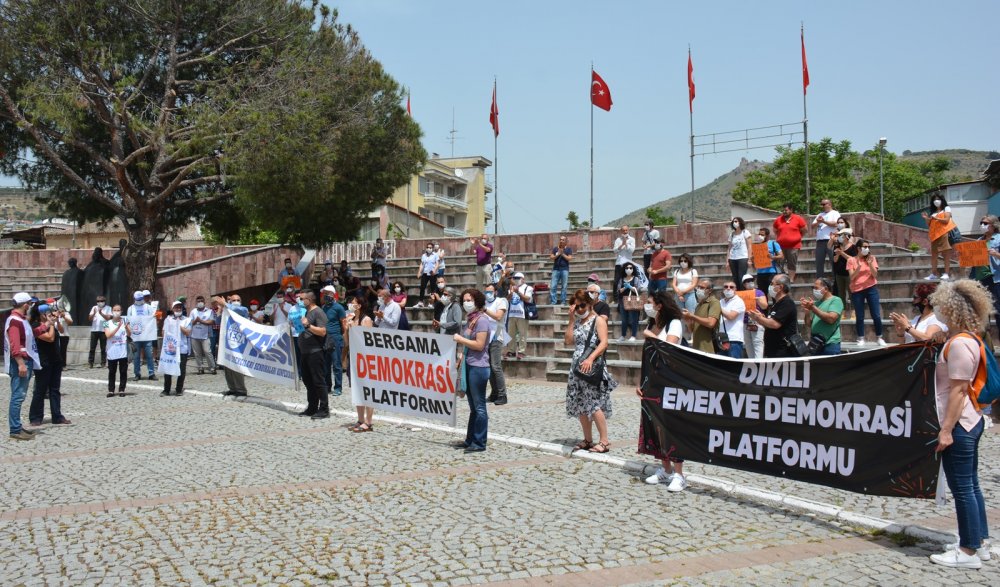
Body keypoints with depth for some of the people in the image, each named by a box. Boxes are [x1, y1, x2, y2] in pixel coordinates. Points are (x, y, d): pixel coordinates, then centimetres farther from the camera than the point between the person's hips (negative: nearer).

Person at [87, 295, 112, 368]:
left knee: (103, 348, 0)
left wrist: (101, 313, -21)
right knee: (92, 348, 2)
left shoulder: (108, 308, 5)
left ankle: (103, 363, 4)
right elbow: (90, 318, 6)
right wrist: (94, 313, -13)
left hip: (103, 330, -2)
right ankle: (90, 363, 5)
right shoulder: (94, 308, 12)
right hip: (94, 330, 2)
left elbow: (108, 317, -8)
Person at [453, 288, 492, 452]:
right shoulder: (470, 319, 16)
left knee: (479, 407, -3)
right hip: (469, 366, 9)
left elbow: (479, 345, -18)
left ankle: (479, 443, 1)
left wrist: (460, 339, -11)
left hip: (478, 367, -9)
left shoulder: (481, 319, -11)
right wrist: (461, 357, 11)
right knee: (473, 407, 13)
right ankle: (470, 440, 19)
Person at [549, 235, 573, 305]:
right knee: (553, 286, -5)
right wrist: (558, 254, -10)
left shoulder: (569, 249, 6)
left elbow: (570, 258, -4)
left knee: (564, 287, -1)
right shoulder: (555, 248, 9)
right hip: (556, 269, 1)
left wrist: (563, 254, -8)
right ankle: (553, 302, -3)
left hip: (565, 269, -1)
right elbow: (551, 257, 2)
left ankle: (563, 302, 4)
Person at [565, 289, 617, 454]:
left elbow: (604, 343, -15)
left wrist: (591, 358, -28)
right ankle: (588, 439, 17)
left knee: (594, 404, -12)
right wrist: (571, 319, 1)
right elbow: (568, 341, 3)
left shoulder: (598, 321, -4)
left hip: (592, 368, -7)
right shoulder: (576, 322, 15)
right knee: (580, 405, 8)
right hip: (577, 367, 7)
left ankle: (604, 440, -7)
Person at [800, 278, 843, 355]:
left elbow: (831, 319, -18)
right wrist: (806, 310, -2)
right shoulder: (817, 302, 15)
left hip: (830, 344, -6)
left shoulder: (836, 300, -2)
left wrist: (813, 308, -16)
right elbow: (809, 324, 15)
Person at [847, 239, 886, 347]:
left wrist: (870, 264, -18)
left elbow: (875, 275, -3)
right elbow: (852, 277, -6)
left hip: (871, 289, 1)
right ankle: (861, 339, 7)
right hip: (857, 290, -1)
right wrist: (859, 266, -20)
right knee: (859, 317, 1)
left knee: (876, 315, -1)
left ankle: (880, 338, 8)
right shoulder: (851, 260, 1)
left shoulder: (871, 258, 6)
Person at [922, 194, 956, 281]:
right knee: (933, 254, -1)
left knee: (946, 253, -10)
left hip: (944, 233, -6)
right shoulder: (932, 212, 20)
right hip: (934, 235, 6)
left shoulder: (946, 208, 8)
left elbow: (946, 220, -8)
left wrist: (935, 218, -16)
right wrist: (926, 218, 1)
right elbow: (929, 225, 17)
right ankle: (934, 274, -1)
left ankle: (946, 274, -15)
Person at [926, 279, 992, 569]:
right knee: (970, 485, 16)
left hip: (959, 425, -10)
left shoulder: (959, 344, -20)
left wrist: (946, 429, -21)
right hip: (969, 422, 10)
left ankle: (969, 551, 4)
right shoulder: (968, 340, 11)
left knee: (962, 487, -3)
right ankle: (978, 543, 24)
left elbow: (958, 390, -22)